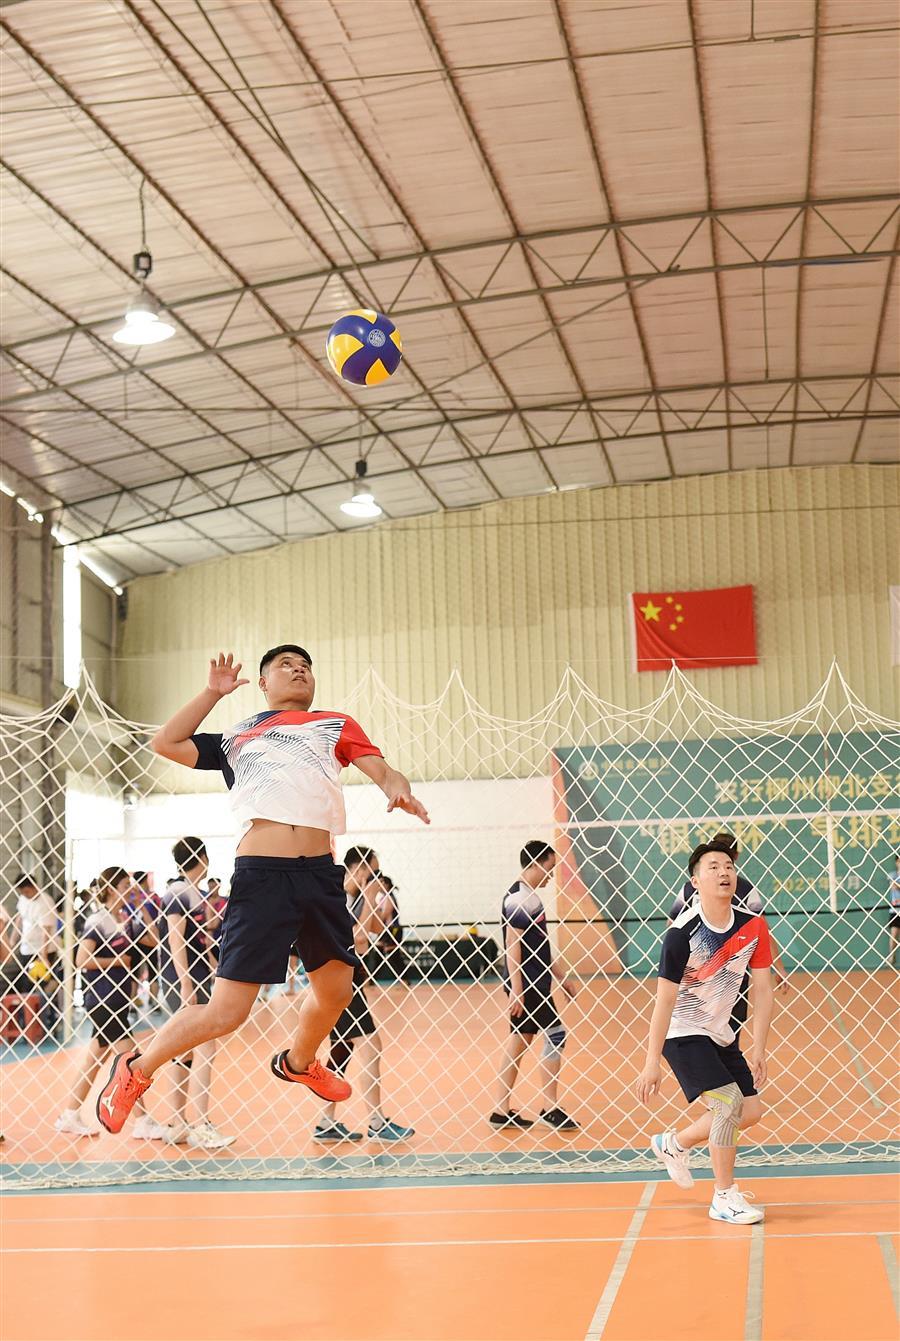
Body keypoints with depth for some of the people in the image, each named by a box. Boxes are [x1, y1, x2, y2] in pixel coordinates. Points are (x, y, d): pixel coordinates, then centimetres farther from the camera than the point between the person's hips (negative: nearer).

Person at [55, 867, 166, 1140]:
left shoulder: (128, 919, 11)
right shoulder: (97, 921, -13)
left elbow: (152, 941, 10)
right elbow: (82, 961, -19)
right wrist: (116, 961, -14)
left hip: (118, 1000, 8)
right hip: (102, 1000, -8)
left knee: (94, 1058, 12)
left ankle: (69, 1117, 21)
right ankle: (144, 1122, -5)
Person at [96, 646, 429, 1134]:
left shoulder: (335, 724, 20)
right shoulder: (235, 738, 20)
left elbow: (380, 769, 8)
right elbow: (165, 743, 15)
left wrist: (397, 788, -15)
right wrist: (212, 692, 14)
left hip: (320, 874, 3)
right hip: (260, 875, -3)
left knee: (335, 988, 14)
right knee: (225, 1012, -8)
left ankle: (297, 1062, 45)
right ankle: (136, 1069, 15)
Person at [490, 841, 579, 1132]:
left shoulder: (529, 896, 17)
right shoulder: (519, 897, -14)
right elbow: (512, 944, -19)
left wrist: (558, 977, 25)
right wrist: (516, 988, -22)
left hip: (535, 982, 10)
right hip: (526, 983, -10)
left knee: (519, 1040, 10)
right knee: (555, 1035, -5)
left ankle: (502, 1112, 13)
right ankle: (550, 1109, 0)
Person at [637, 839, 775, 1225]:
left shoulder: (753, 926, -9)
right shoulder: (682, 934, -25)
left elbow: (762, 990, -3)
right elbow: (664, 1000, -23)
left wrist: (758, 1049, -9)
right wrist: (652, 1063, -23)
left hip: (719, 1033, 7)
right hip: (682, 1033, -7)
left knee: (751, 1111, 8)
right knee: (729, 1102, -19)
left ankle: (674, 1144, 30)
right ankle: (725, 1198, -3)